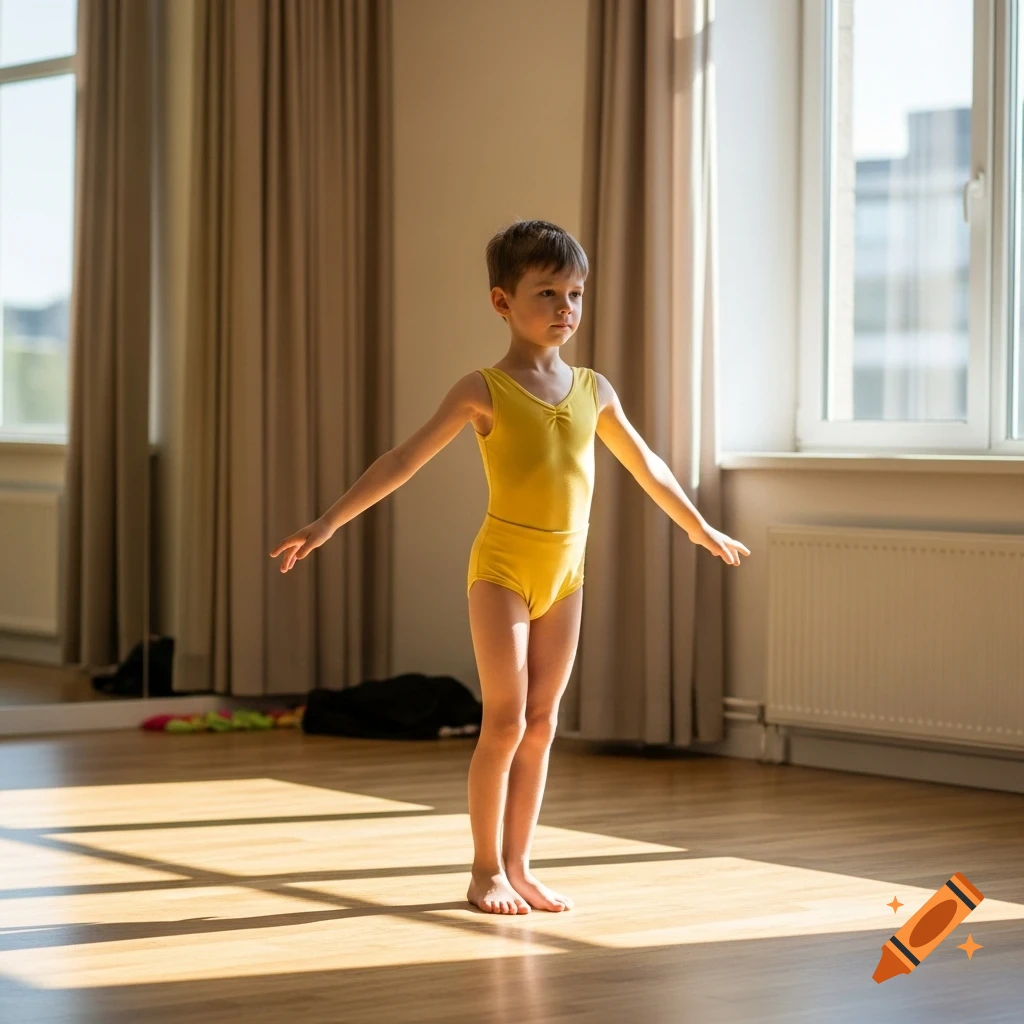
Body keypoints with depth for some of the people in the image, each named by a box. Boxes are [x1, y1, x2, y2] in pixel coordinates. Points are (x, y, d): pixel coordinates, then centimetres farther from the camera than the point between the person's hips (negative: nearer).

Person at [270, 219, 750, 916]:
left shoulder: (593, 389, 7)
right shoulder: (484, 390, -7)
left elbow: (646, 465, 21)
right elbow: (405, 460, -11)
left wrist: (700, 528, 30)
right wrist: (329, 524, -18)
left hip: (565, 572, 5)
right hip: (503, 566, -5)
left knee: (542, 725, 7)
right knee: (506, 721, -6)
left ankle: (519, 866, 15)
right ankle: (487, 870, 5)